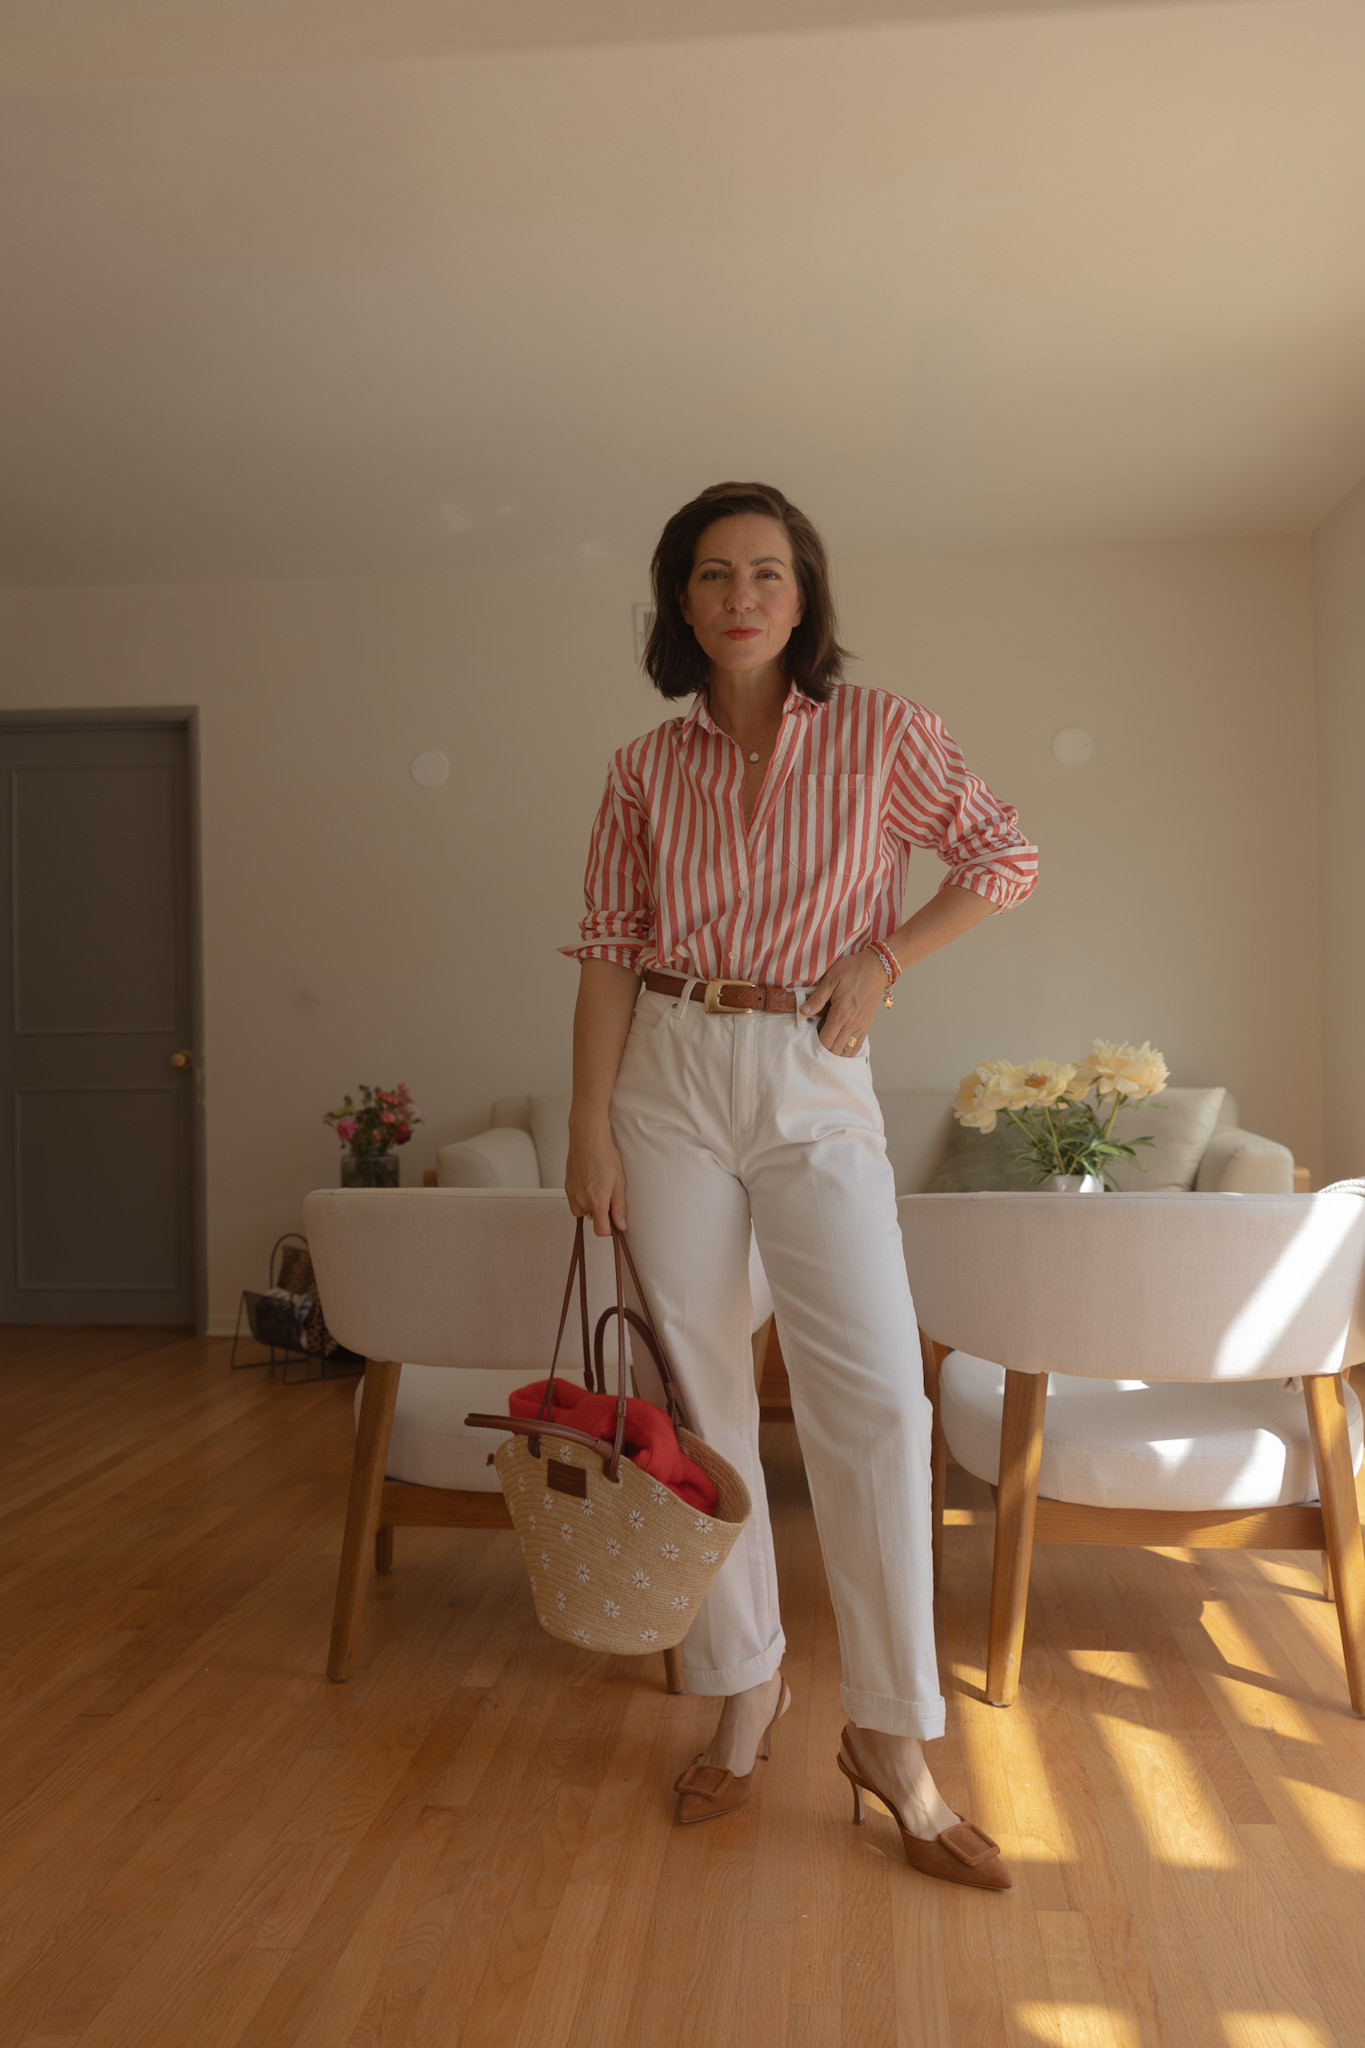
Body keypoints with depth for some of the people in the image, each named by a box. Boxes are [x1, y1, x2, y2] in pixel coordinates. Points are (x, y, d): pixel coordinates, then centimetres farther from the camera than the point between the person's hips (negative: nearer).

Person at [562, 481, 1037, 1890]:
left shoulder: (881, 733, 2)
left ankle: (893, 1736, 8)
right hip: (670, 1076, 2)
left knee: (873, 1396, -9)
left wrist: (885, 959, -3)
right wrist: (591, 1126, -3)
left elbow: (1004, 857, 9)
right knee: (700, 1396, 6)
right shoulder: (645, 769, 6)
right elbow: (610, 949, 4)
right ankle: (743, 1696, 23)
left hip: (814, 1083, -2)